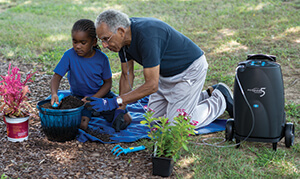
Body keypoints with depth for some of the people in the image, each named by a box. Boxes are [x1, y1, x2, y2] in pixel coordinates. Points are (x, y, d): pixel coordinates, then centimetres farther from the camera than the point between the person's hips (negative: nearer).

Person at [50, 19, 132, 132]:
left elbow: (108, 82, -5)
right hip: (79, 96, 0)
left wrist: (94, 98, -20)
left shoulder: (102, 58, -13)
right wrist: (54, 93, -36)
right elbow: (56, 76, -15)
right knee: (82, 125, -27)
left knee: (125, 120, -14)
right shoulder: (69, 55, -16)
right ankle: (86, 114, 1)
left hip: (100, 94, 1)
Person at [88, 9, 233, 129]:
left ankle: (220, 100, 10)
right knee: (155, 119, 11)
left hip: (190, 69, -9)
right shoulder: (123, 37, -10)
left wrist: (114, 103, -34)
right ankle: (209, 95, 22)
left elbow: (152, 85, -35)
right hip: (167, 74, 9)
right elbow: (127, 75, 2)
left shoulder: (146, 36, -37)